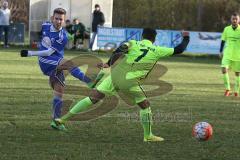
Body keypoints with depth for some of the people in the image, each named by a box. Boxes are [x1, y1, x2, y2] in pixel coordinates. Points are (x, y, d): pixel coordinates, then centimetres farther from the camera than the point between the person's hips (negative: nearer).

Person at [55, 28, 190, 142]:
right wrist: (186, 38, 32)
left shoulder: (134, 44, 15)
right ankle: (148, 135, 23)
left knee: (93, 97, 9)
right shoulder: (156, 50, 10)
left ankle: (65, 118, 9)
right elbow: (179, 50, 15)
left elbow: (120, 49, -5)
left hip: (115, 76, 3)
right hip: (129, 83, -3)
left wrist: (108, 64, 1)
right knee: (145, 105, 17)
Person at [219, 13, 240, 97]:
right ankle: (227, 89, -6)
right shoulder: (227, 29, 3)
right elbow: (223, 40, 11)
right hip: (227, 54, 1)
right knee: (224, 69, -16)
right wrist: (221, 51, 7)